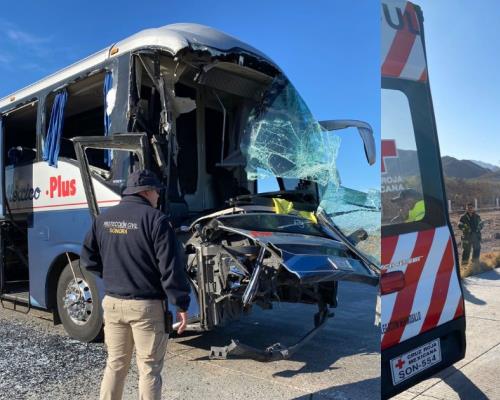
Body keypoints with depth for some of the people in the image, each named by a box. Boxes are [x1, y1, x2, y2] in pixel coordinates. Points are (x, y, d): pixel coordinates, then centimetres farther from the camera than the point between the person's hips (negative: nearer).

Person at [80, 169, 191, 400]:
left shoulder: (104, 218, 6)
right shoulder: (155, 219, -13)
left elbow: (88, 259, 12)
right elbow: (170, 267, -16)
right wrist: (181, 304, -10)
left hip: (112, 302, 6)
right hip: (146, 306, -6)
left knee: (115, 365, 19)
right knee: (149, 370, 6)